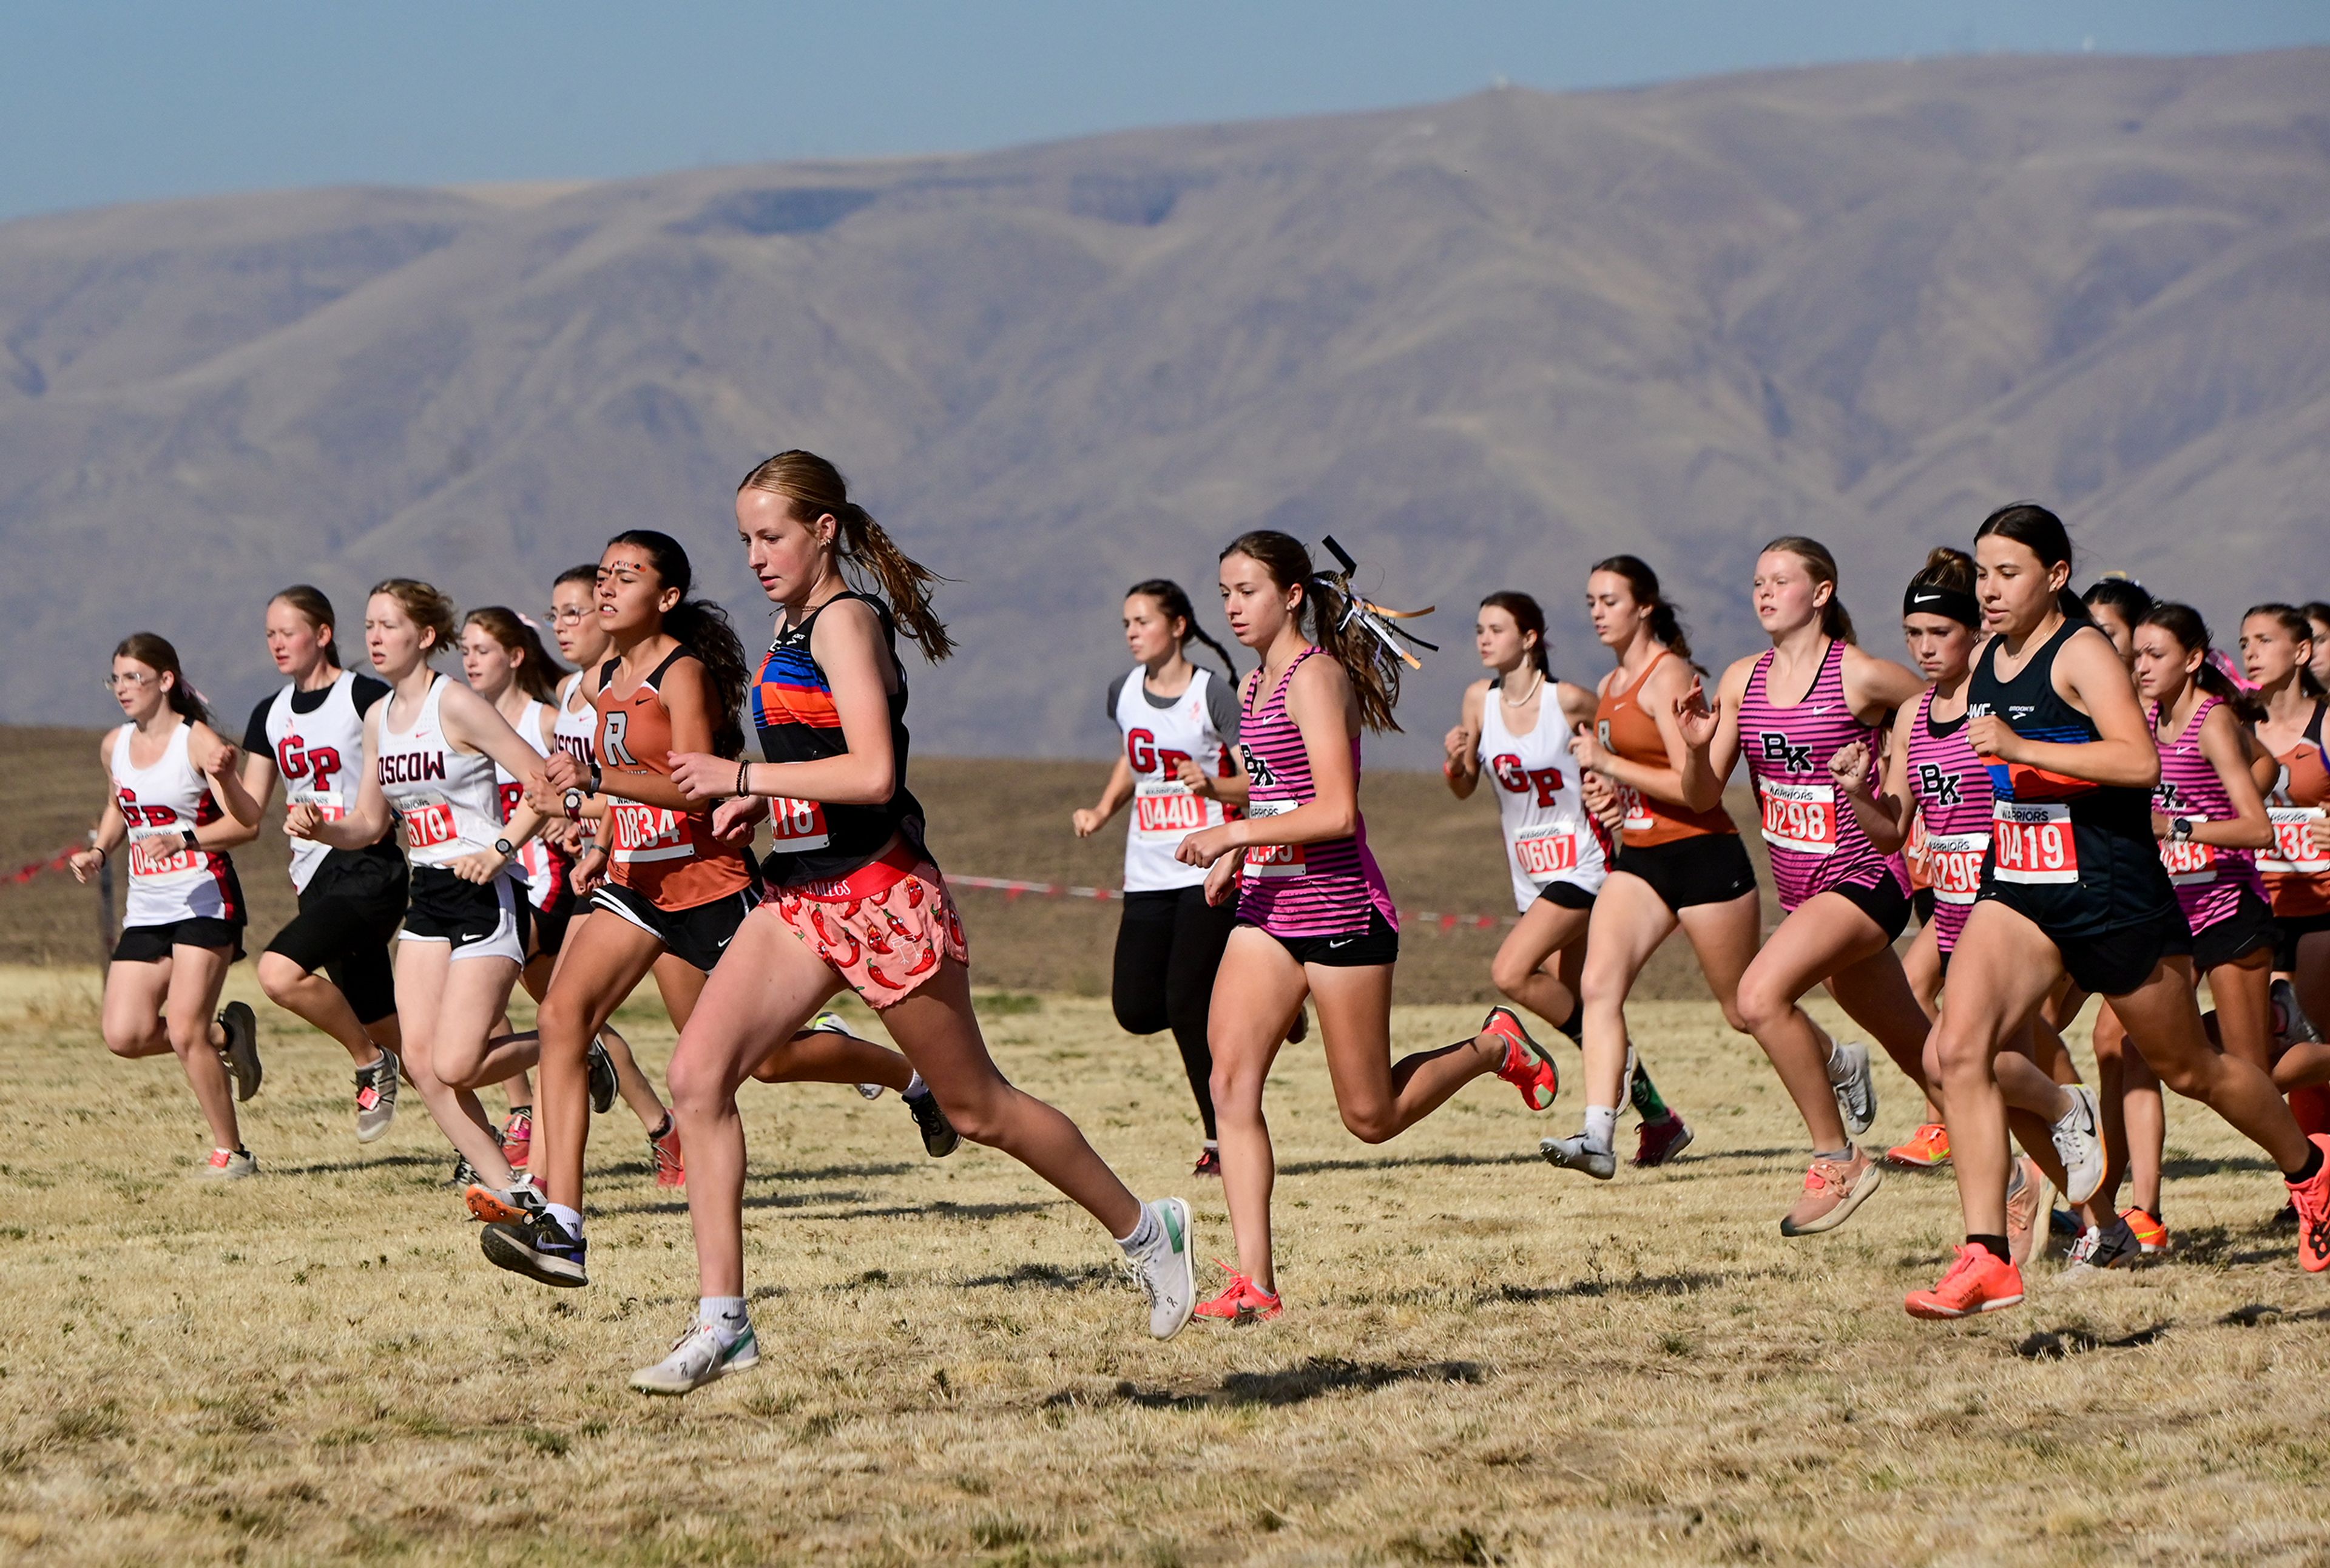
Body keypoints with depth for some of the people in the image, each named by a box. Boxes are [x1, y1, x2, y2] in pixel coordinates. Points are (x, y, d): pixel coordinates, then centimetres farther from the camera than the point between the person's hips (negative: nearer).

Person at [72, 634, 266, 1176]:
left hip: (204, 902, -7)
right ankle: (225, 1034, 20)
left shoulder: (197, 742, -10)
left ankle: (230, 1152, 1)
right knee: (125, 1036, -6)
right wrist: (98, 852, 12)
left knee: (184, 1033, -14)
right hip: (146, 908, 7)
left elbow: (246, 824, -15)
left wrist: (185, 840, -27)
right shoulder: (115, 747, 10)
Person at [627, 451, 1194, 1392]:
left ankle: (1145, 1230, 24)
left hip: (879, 892, -8)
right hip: (799, 895, 8)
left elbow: (873, 773, -25)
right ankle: (722, 1325, -10)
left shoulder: (844, 621, -15)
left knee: (975, 1108, 4)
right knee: (697, 1075, -9)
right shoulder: (792, 625, 13)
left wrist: (742, 776, -22)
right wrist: (753, 797, 10)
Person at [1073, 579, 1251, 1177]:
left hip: (1209, 872, -6)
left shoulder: (1214, 696, -10)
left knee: (1187, 1005, -13)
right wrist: (1103, 809, 13)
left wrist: (1215, 786, -32)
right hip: (1148, 874, 6)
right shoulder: (1124, 694, 8)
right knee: (1136, 1010, -3)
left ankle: (1223, 1139, 1)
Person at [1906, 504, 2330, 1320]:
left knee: (2187, 1066, 12)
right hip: (2016, 888, 6)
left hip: (2112, 893, -6)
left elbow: (2140, 761, -29)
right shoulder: (1984, 662, 10)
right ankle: (1986, 1259, -20)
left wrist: (2020, 749, -31)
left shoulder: (2082, 653, -14)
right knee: (1959, 1046, -18)